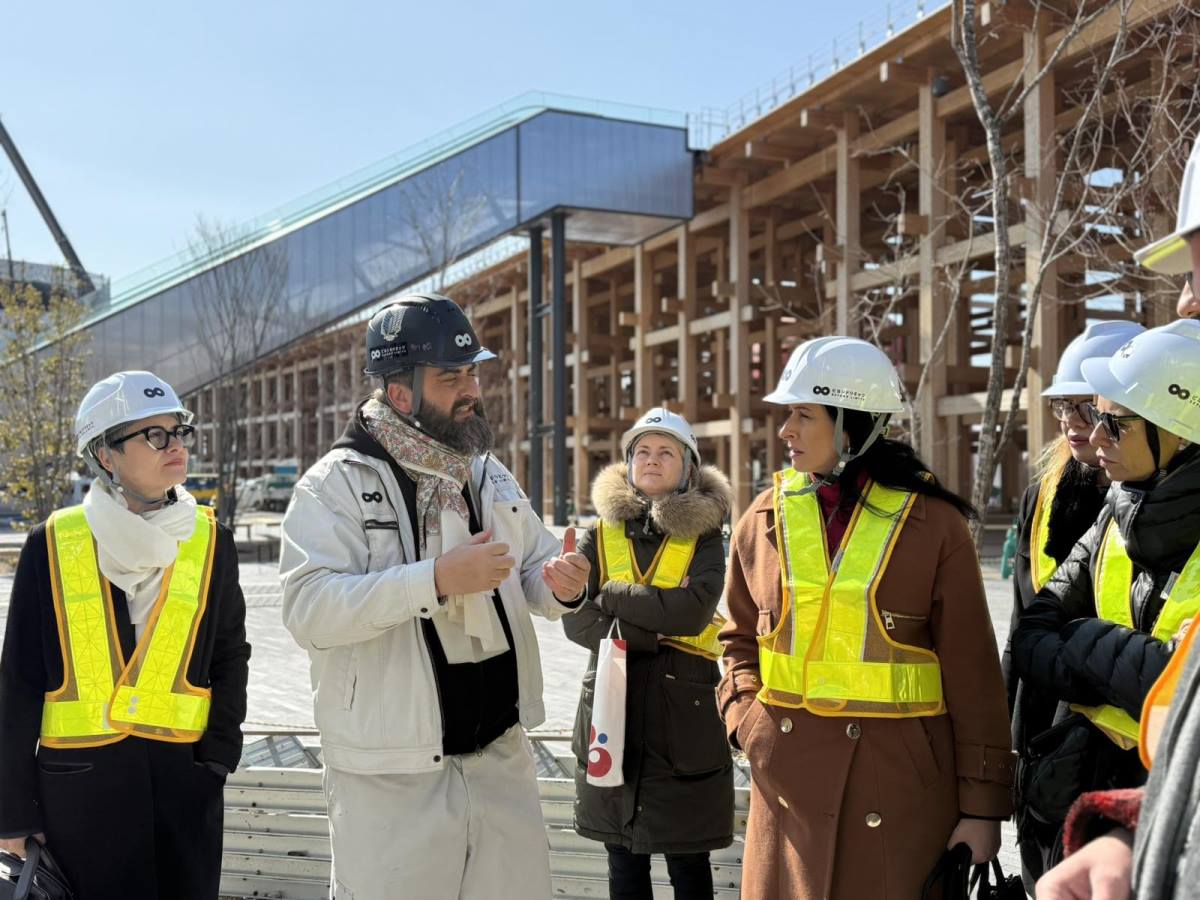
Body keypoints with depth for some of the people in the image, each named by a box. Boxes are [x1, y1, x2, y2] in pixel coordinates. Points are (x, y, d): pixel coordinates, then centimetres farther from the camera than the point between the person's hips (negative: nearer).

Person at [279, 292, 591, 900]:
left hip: (501, 754, 6)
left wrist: (557, 586, -6)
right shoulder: (338, 482, -10)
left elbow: (527, 577, 18)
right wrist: (436, 579, -29)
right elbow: (307, 609, -22)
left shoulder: (489, 475, 11)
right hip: (393, 774, -5)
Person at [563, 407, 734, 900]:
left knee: (687, 860, 6)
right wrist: (658, 629, -15)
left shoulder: (704, 537, 1)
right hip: (612, 709, 2)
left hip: (684, 714, -2)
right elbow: (575, 620, -7)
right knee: (624, 859, 12)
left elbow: (693, 612, -17)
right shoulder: (601, 536, 6)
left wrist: (611, 597, -11)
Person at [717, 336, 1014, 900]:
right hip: (789, 767, 3)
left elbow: (972, 672, -4)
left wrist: (982, 802, -4)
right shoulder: (766, 519, 3)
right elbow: (739, 637, 16)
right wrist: (746, 716, 0)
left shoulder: (933, 524, -6)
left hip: (902, 770, -3)